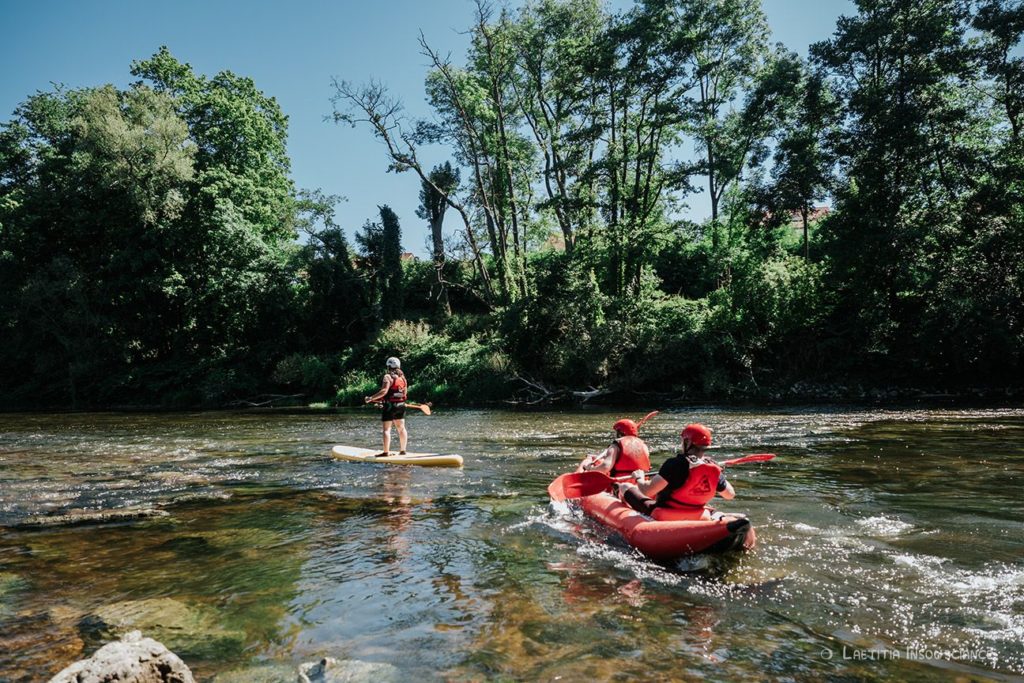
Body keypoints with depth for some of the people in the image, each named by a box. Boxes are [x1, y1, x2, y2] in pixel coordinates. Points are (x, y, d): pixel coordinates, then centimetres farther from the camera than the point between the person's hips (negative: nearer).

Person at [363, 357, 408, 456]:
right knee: (401, 428, 12)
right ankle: (402, 450, 17)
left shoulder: (388, 377, -11)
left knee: (386, 429, -4)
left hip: (390, 406, -7)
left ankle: (386, 452, -7)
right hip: (401, 406, 7)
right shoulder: (402, 377, 11)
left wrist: (371, 398, -18)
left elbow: (384, 391, -22)